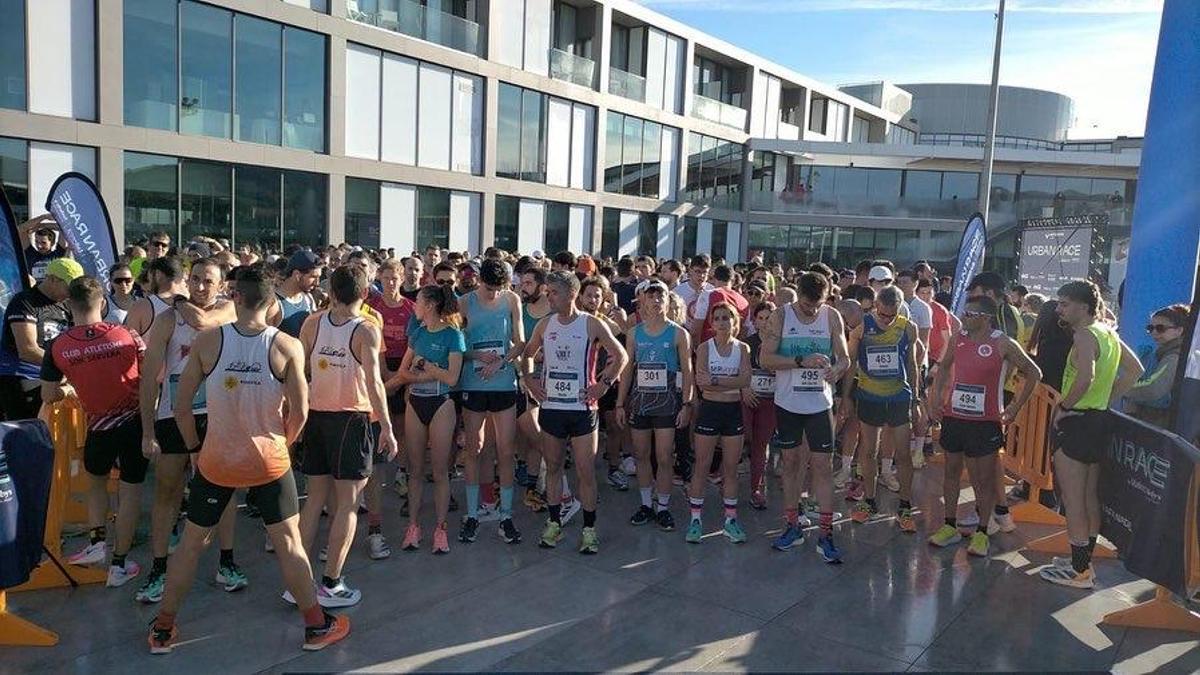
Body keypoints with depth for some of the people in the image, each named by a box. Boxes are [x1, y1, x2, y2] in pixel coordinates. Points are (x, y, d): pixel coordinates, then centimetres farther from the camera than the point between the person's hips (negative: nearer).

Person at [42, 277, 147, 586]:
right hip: (136, 421, 0)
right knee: (130, 489, 8)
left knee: (96, 480, 28)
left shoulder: (58, 347, -8)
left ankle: (97, 541, 20)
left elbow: (49, 396, 0)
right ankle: (119, 565, 14)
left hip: (100, 426, 0)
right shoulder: (126, 334, -10)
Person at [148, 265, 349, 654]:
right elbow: (299, 412, -9)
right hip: (269, 461, -1)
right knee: (288, 542, 11)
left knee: (191, 543, 18)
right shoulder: (288, 347, -12)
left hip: (217, 459, 1)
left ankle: (162, 631, 31)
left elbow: (181, 407, -3)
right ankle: (317, 626, 21)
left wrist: (195, 447, 11)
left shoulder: (207, 342, -8)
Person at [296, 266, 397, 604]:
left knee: (316, 498, 15)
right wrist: (387, 427, -16)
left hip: (316, 415, 5)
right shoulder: (367, 330, -12)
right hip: (351, 418, -5)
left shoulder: (312, 323, 1)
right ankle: (330, 585, 7)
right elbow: (373, 382, -19)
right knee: (348, 503, 4)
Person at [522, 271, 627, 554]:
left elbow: (620, 355, 1)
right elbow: (526, 354, 19)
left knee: (586, 471, -2)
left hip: (582, 407, -3)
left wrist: (603, 384, -6)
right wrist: (528, 380, 5)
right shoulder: (545, 324, 6)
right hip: (551, 406, 4)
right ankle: (554, 524, 23)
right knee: (553, 467, 11)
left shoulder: (592, 324, -5)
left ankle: (589, 530, 9)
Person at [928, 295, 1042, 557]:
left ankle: (981, 532, 16)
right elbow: (944, 367, 18)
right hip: (954, 417, 5)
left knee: (984, 478, 4)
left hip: (985, 421, -4)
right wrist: (935, 398, 8)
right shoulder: (958, 338, 2)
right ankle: (950, 526, 24)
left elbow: (1033, 373, -2)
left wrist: (1015, 407, -4)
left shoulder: (1003, 344, -10)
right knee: (951, 471, 12)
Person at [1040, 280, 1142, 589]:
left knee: (1072, 500, -1)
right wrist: (1107, 400, 14)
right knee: (1090, 498, 17)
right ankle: (1084, 561, 29)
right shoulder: (1108, 333, 11)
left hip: (1075, 422, -10)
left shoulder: (1084, 335, -17)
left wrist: (1064, 406, -19)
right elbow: (1135, 370, 19)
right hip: (1099, 420, 10)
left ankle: (1079, 571, 6)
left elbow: (1086, 376, -33)